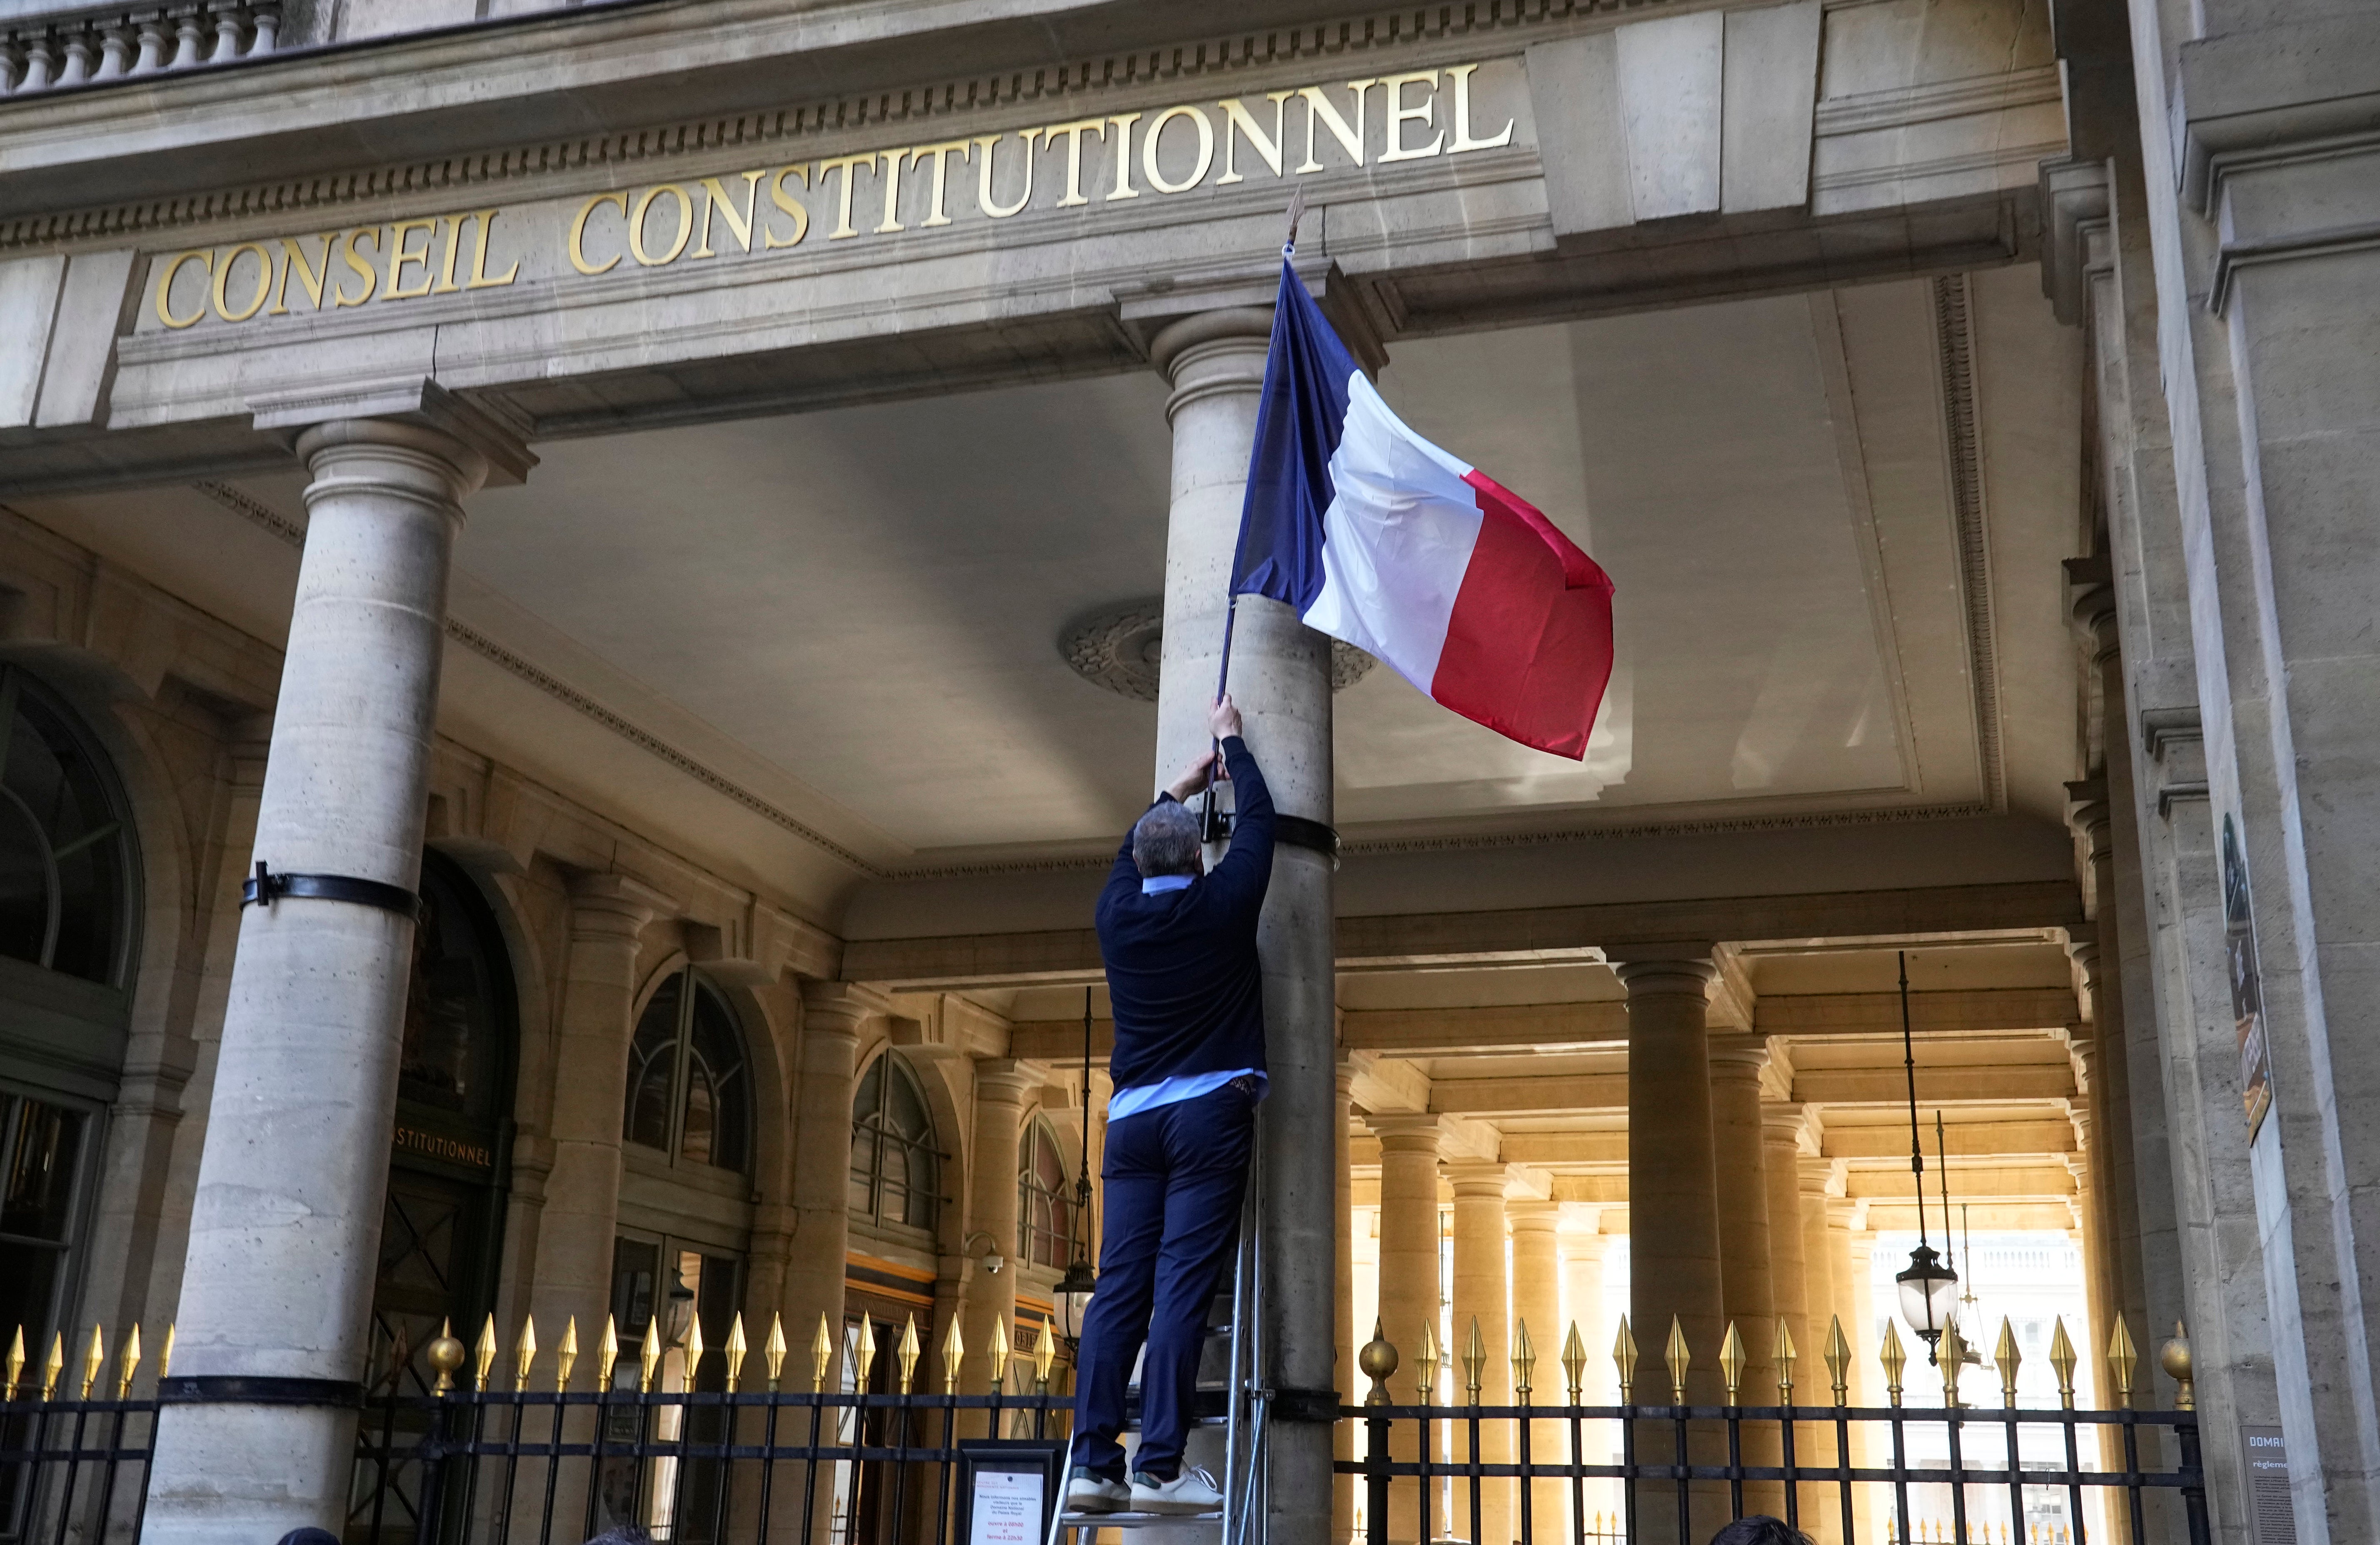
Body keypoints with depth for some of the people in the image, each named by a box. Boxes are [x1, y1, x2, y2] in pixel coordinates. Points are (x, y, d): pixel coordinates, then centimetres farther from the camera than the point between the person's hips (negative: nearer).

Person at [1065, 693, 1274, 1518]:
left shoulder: (1117, 914, 8)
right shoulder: (1222, 903, -2)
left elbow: (1135, 848, 30)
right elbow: (1257, 820, 13)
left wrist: (1182, 785, 43)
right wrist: (1232, 740, 28)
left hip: (1133, 1119, 4)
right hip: (1210, 1112, -4)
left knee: (1120, 1286, 0)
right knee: (1182, 1286, -9)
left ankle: (1094, 1464, -6)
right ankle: (1158, 1467, -14)